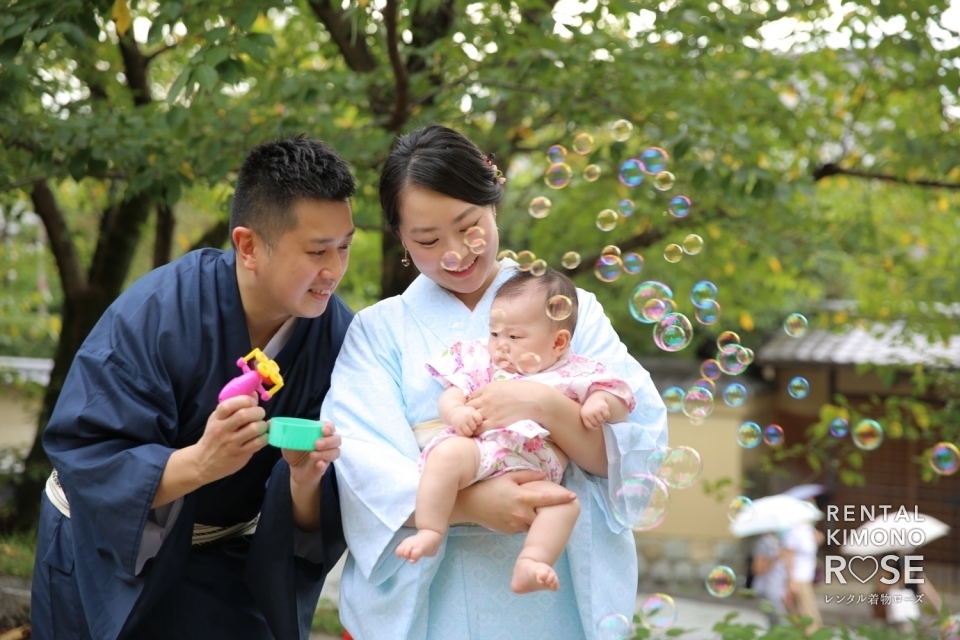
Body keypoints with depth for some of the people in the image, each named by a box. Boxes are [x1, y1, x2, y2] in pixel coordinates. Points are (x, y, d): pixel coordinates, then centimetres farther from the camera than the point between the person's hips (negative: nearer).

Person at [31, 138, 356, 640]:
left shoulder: (338, 335, -17)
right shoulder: (155, 312, -26)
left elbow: (311, 530, -15)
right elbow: (84, 461, -29)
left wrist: (306, 478, -37)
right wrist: (200, 462, -44)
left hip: (227, 561, 3)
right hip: (107, 554, -2)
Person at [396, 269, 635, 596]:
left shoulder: (576, 373, 18)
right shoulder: (482, 361, 21)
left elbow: (621, 396, 17)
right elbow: (451, 394, 11)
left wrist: (600, 404, -7)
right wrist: (456, 411, -13)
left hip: (535, 476, 1)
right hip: (479, 450, 0)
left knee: (567, 502, -26)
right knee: (447, 453, -33)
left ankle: (529, 565, -34)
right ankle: (429, 534, -26)